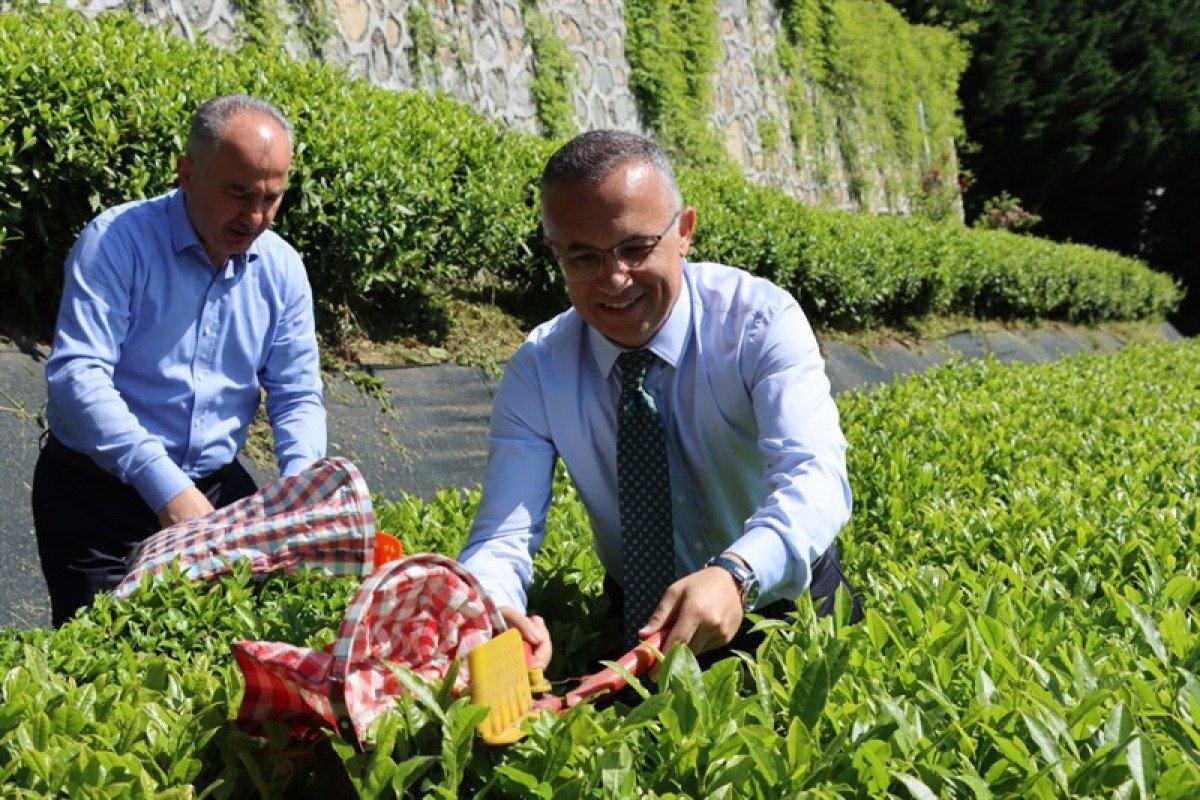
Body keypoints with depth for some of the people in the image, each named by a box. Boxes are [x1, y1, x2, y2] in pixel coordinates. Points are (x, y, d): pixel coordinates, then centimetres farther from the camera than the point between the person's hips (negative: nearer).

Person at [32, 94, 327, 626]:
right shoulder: (117, 240, -15)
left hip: (216, 487, 4)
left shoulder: (282, 268, 1)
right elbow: (77, 374, -25)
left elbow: (297, 396, 4)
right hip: (97, 495, -4)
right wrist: (164, 484, -33)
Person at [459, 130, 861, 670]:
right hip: (638, 625, 2)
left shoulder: (761, 320, -15)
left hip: (783, 605, -1)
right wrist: (492, 614, -41)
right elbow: (502, 535, -17)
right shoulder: (536, 372, -9)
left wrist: (735, 576, -50)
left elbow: (814, 476, -30)